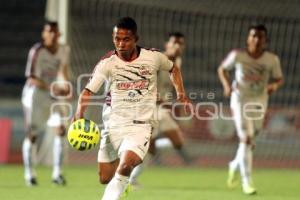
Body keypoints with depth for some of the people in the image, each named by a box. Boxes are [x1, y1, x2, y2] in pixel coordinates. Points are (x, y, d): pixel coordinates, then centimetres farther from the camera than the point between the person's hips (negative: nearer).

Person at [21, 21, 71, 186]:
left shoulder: (64, 50, 0)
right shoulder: (37, 51, -17)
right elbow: (30, 78, -19)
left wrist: (65, 85, -4)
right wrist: (51, 88, -28)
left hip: (52, 97, 4)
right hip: (34, 94, -4)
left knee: (60, 130, -12)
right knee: (31, 135, 0)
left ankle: (57, 173, -9)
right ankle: (29, 174, 14)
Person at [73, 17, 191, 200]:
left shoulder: (153, 57, -2)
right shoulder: (107, 63, -5)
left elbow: (173, 69, 19)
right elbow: (88, 91, -8)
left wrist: (181, 94, 8)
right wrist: (80, 114, -26)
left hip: (140, 126, -2)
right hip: (114, 126, 2)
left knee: (125, 167, -29)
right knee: (105, 178, 8)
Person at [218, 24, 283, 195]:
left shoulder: (272, 59, -5)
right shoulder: (237, 55, -8)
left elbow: (280, 79, 6)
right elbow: (222, 69, 7)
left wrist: (274, 85, -17)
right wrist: (227, 84, -11)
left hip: (259, 102, 3)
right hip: (240, 99, -3)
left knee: (250, 139, 12)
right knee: (246, 139, -12)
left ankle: (235, 165, 44)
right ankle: (247, 181, -4)